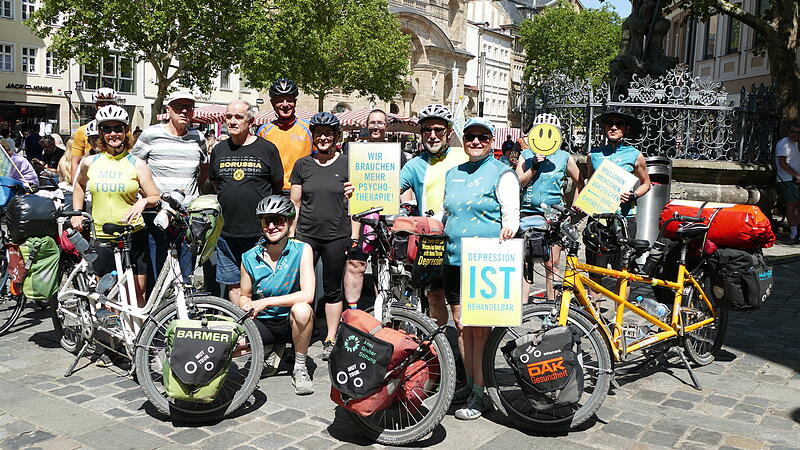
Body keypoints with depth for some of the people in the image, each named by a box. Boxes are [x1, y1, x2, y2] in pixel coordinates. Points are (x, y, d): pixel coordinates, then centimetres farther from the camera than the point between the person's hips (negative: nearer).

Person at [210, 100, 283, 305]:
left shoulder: (267, 149, -1)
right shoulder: (219, 150, 10)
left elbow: (278, 186, 7)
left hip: (260, 234, -4)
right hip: (227, 233, 4)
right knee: (233, 284, 10)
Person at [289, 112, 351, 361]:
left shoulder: (346, 164, 3)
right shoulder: (302, 165, 7)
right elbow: (295, 203, 10)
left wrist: (355, 236, 1)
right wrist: (290, 234, 4)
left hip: (337, 236, -1)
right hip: (306, 235, 1)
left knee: (333, 290, 8)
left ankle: (330, 340, 18)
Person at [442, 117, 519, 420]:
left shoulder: (502, 173, -1)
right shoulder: (452, 174, 18)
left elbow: (511, 212, -8)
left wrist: (508, 228, -30)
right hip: (454, 260, 6)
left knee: (480, 328, -3)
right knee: (463, 325, 11)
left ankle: (479, 394, 6)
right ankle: (469, 383, 25)